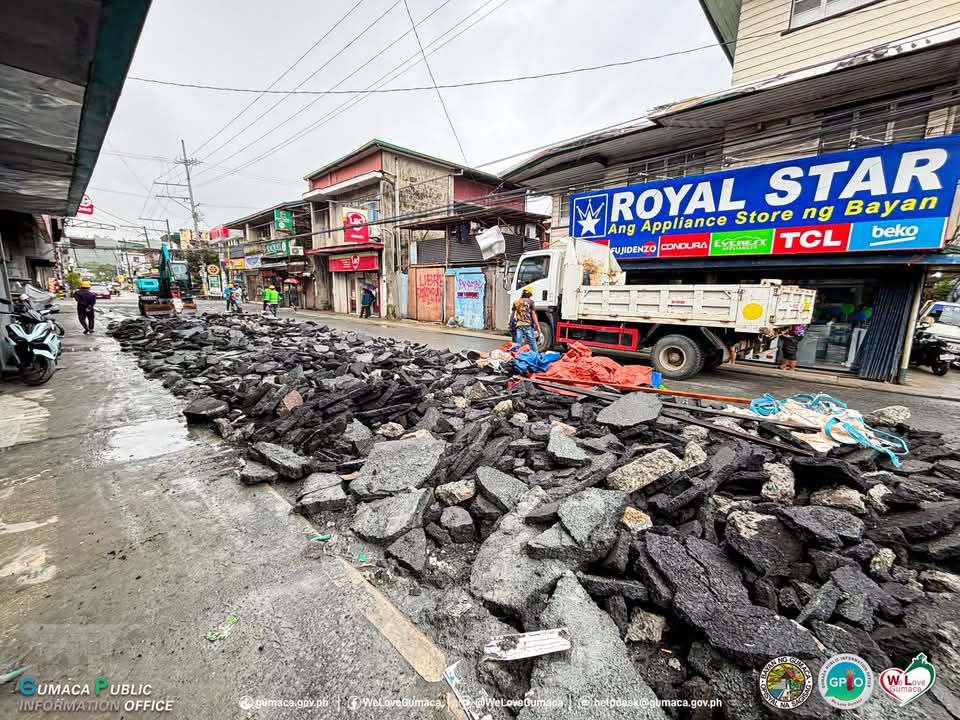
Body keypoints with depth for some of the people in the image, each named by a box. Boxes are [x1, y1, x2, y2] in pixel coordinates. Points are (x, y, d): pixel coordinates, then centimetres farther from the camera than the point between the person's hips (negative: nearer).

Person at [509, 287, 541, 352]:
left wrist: (510, 323, 24)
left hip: (518, 325, 3)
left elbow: (512, 314, 13)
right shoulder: (530, 301, -2)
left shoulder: (516, 301, 10)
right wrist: (538, 327, -2)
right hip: (528, 325, -3)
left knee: (517, 344, 4)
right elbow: (533, 315, -4)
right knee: (532, 342, 5)